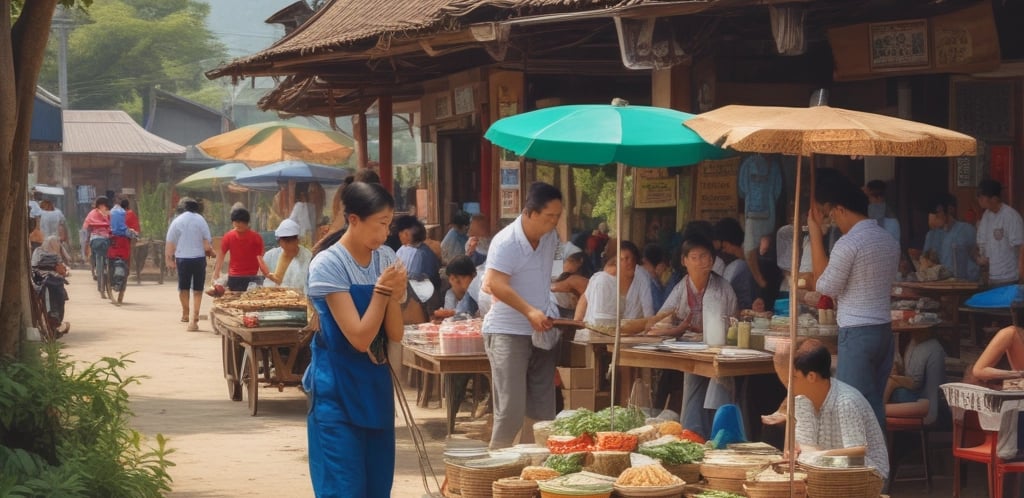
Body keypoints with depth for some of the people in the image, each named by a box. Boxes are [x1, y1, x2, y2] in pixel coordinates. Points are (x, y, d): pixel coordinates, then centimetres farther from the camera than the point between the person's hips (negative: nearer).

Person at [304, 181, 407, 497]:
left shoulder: (385, 258, 3)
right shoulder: (328, 265, -15)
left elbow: (395, 335, 1)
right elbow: (359, 338, -19)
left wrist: (395, 294, -14)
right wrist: (381, 291, -19)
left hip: (376, 387, 6)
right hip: (338, 391, -6)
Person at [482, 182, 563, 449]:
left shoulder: (551, 237, 7)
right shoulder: (506, 243, -17)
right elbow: (496, 285, -25)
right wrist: (529, 311, -32)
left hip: (541, 331, 8)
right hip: (508, 333, -7)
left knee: (542, 408, 8)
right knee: (511, 409, -11)